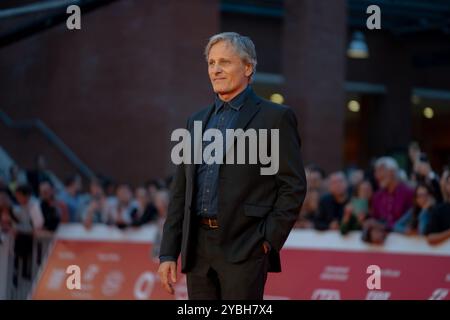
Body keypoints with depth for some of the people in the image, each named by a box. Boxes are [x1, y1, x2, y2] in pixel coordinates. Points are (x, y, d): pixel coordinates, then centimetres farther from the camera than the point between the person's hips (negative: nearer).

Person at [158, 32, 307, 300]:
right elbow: (180, 193, 17)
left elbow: (294, 187, -3)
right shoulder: (197, 122, 18)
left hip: (243, 249, -6)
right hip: (198, 251, 6)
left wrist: (269, 241, -10)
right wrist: (168, 253, 10)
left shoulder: (275, 118, 0)